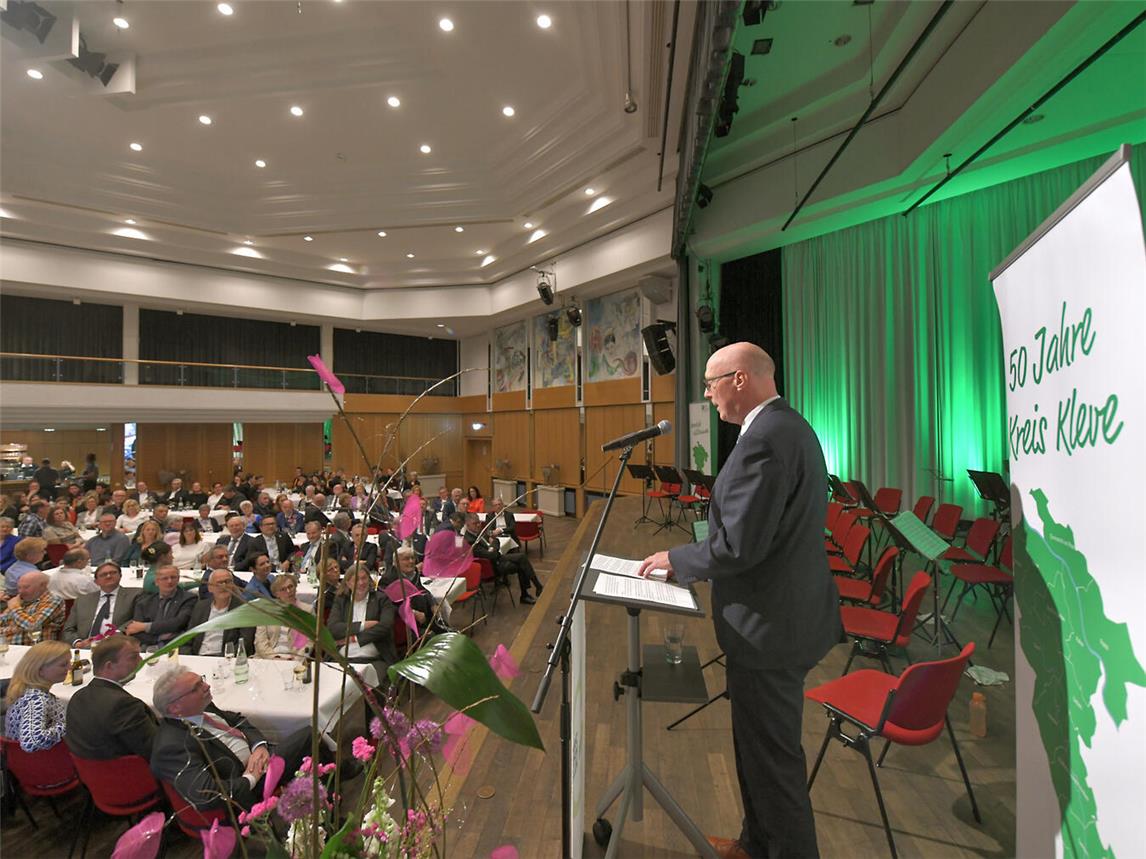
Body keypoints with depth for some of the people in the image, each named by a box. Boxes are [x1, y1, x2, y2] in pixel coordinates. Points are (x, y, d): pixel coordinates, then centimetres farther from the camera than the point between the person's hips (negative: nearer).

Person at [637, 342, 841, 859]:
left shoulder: (765, 438, -24)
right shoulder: (790, 425, 9)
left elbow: (739, 544, -27)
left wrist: (678, 560, -10)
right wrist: (696, 560, 11)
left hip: (771, 623, -10)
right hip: (789, 609, 10)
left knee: (771, 753, 11)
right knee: (761, 740, 25)